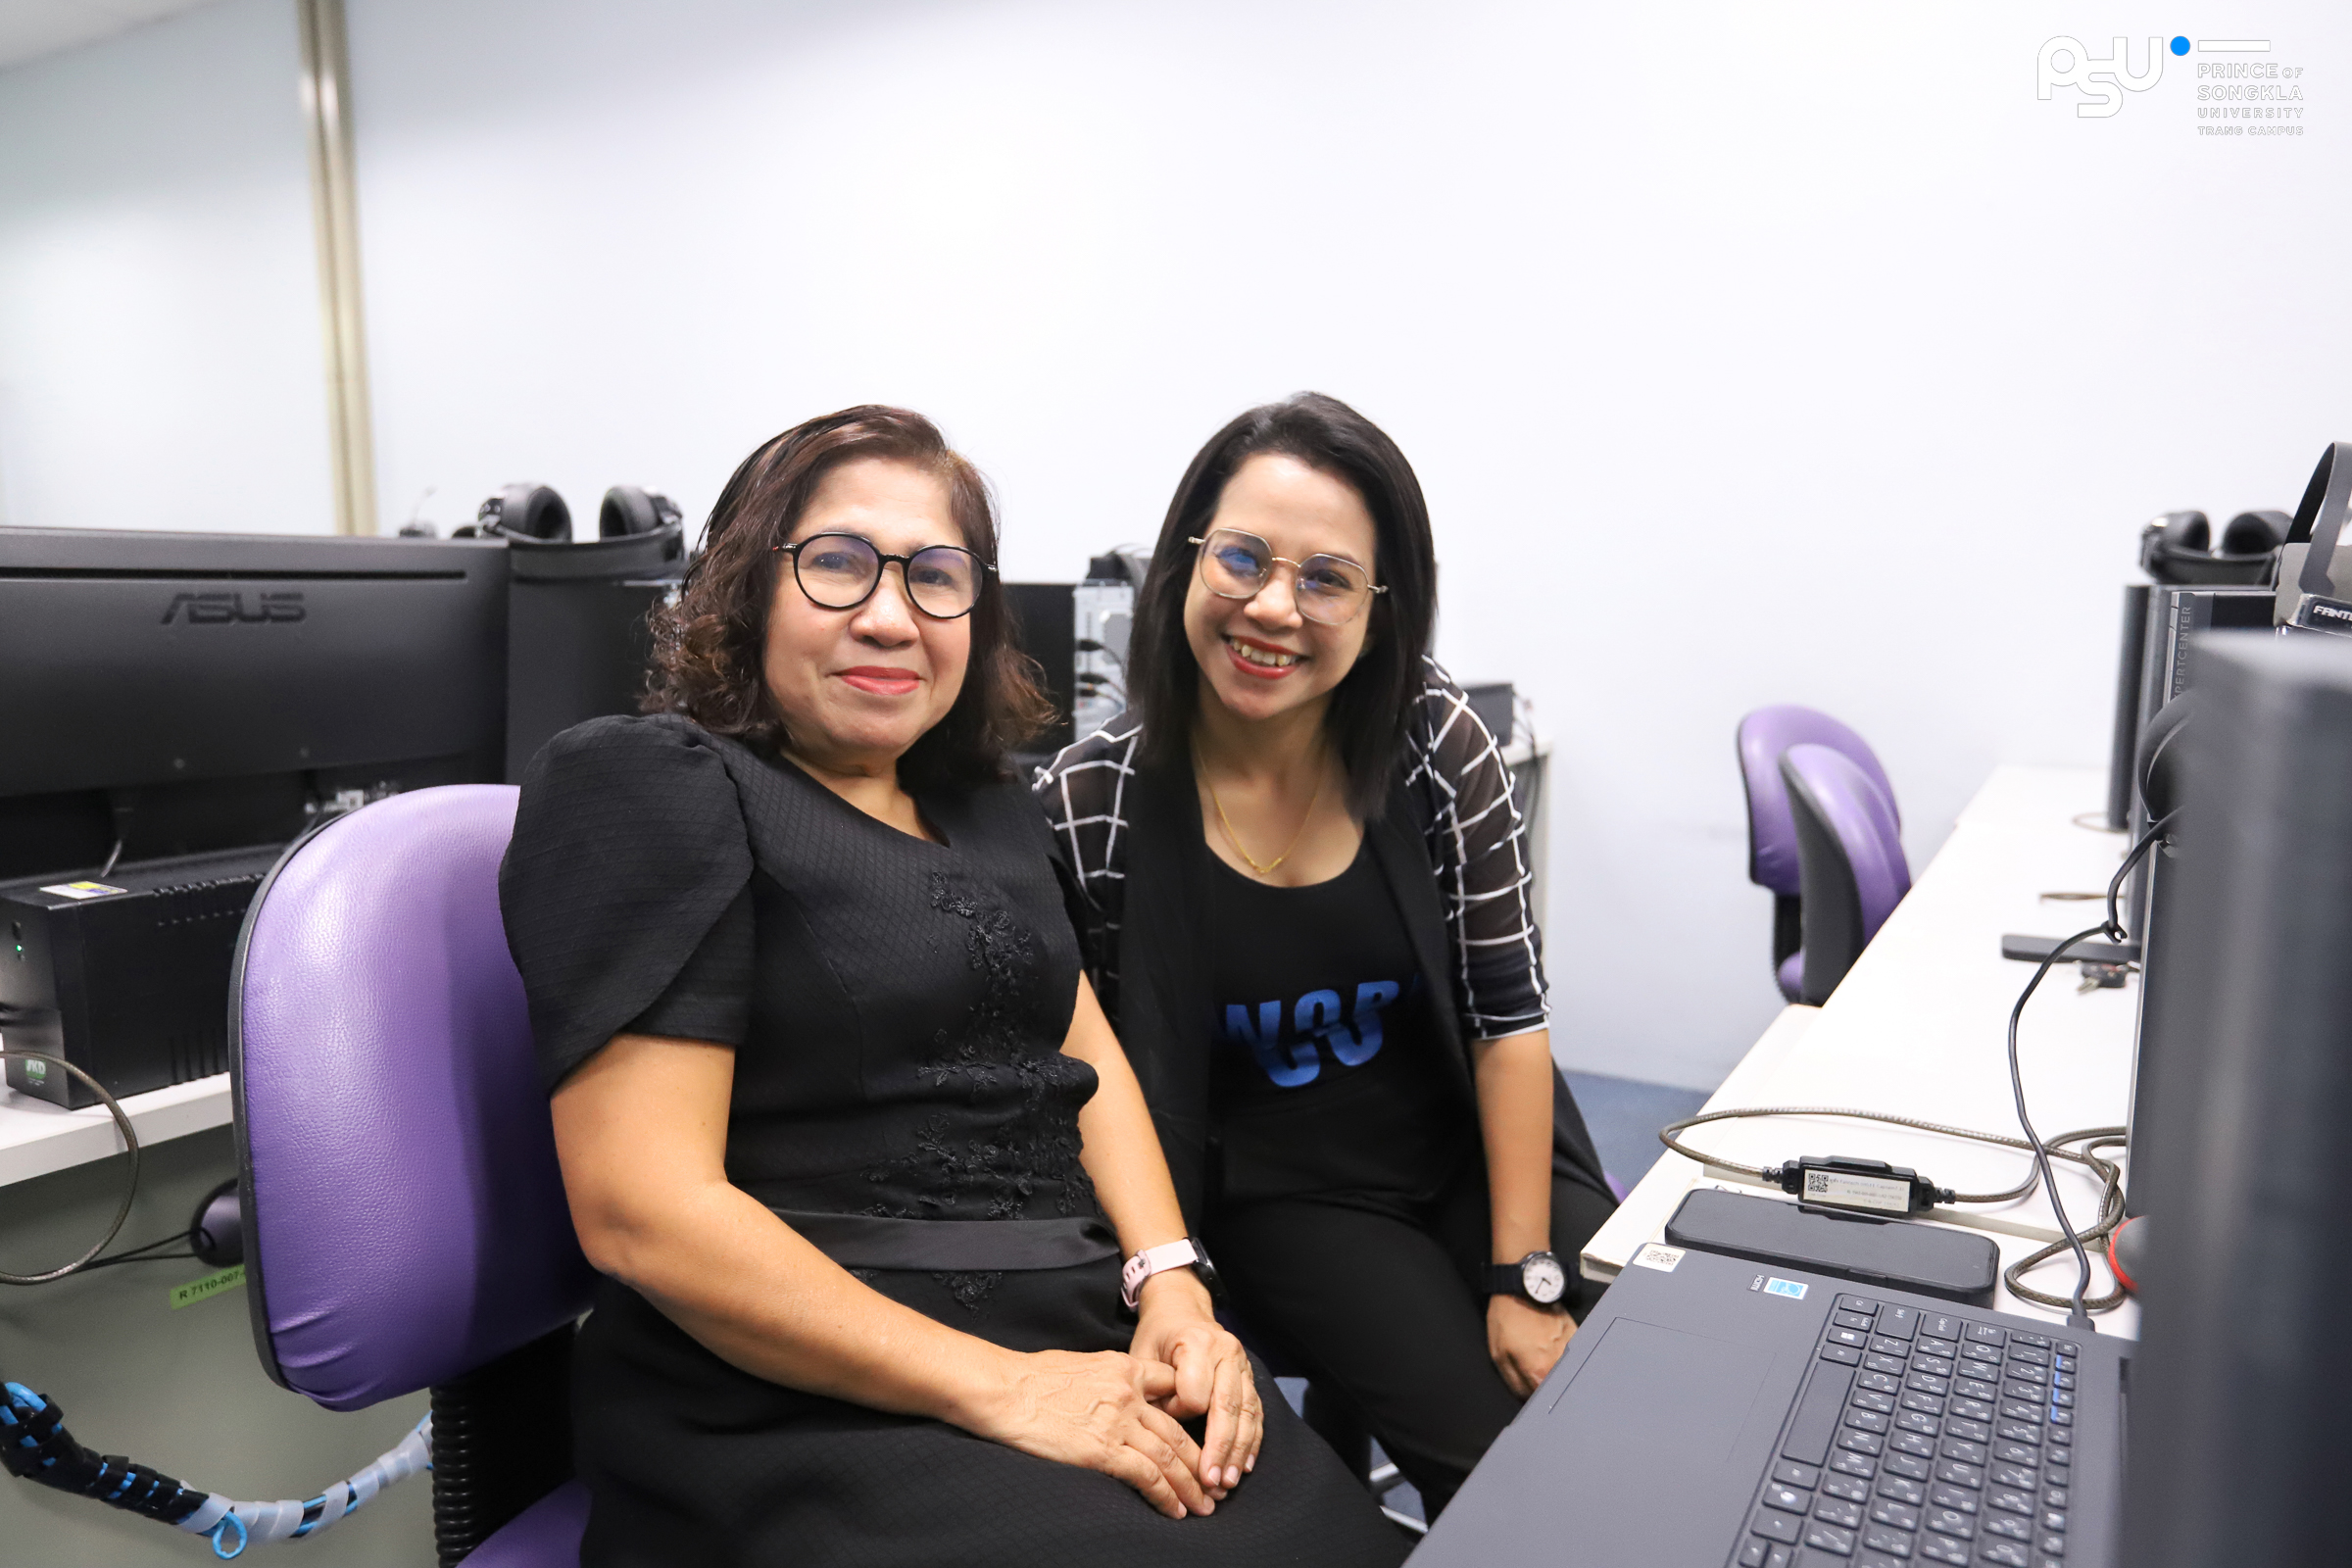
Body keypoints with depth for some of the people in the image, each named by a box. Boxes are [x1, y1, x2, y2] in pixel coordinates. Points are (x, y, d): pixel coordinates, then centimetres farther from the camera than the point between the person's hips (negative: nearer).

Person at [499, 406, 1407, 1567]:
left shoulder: (982, 806, 16)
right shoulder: (646, 789, -7)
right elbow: (641, 1211, -14)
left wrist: (1172, 1285, -3)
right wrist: (998, 1389, -16)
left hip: (1090, 1350, 7)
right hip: (812, 1408, -6)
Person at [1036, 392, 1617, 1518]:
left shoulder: (1438, 739, -11)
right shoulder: (1088, 805, -16)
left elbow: (1510, 1007, -8)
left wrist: (1529, 1276, -10)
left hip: (1471, 1147, 3)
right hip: (1273, 1195, -2)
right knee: (1499, 1453, -15)